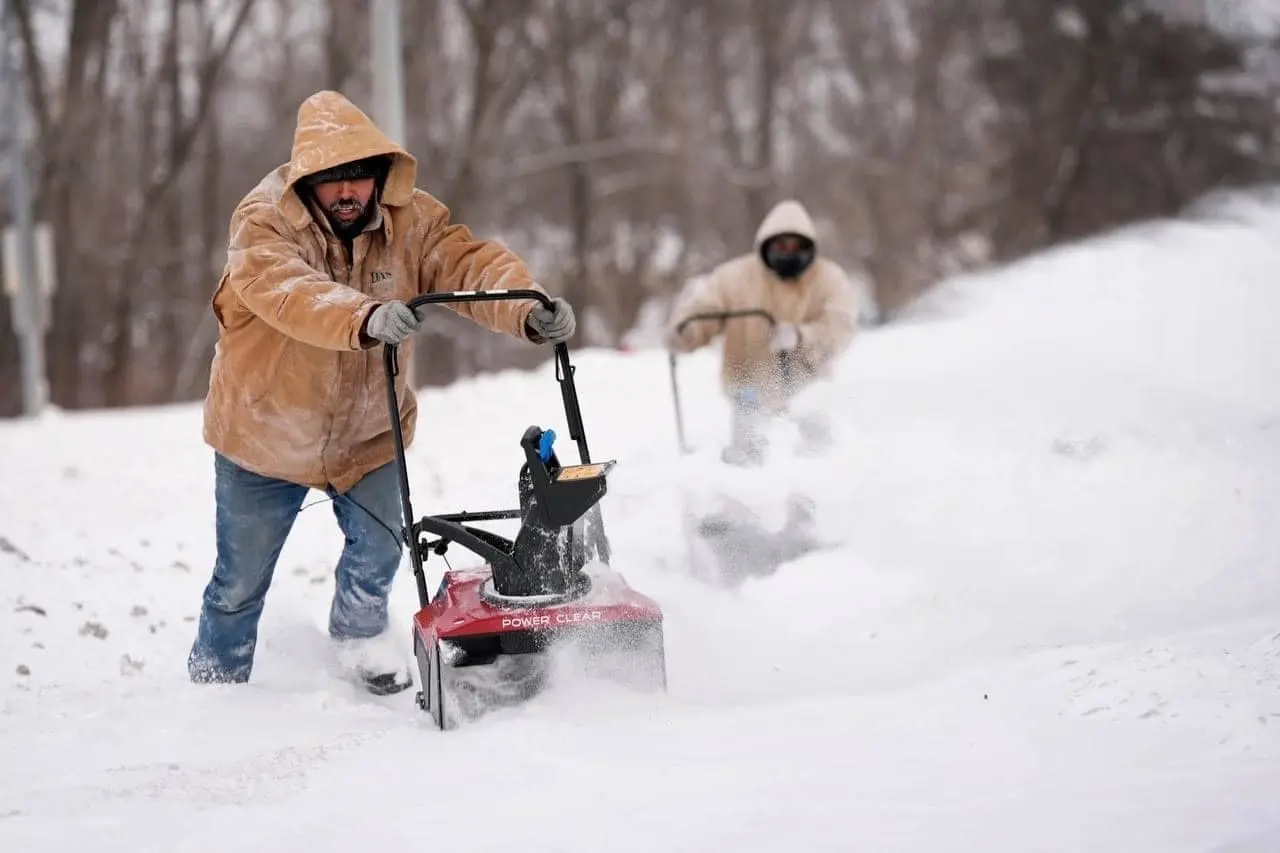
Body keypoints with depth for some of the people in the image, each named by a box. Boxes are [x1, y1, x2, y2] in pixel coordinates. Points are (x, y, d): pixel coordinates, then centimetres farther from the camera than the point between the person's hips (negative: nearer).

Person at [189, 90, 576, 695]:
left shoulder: (409, 220, -12)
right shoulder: (262, 222, -24)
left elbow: (469, 264, -26)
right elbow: (289, 292, -43)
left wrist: (528, 311, -47)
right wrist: (365, 319, -62)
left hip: (367, 432, 2)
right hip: (263, 432, -2)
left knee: (380, 541, -14)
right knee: (240, 579, 8)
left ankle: (359, 632, 19)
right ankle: (214, 682, 34)